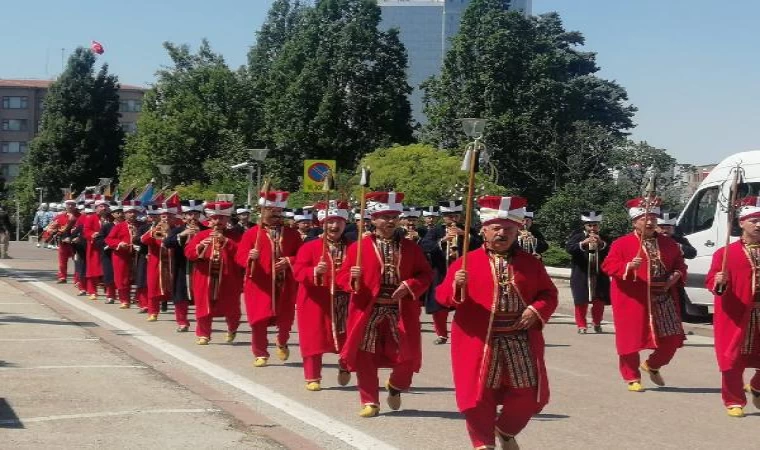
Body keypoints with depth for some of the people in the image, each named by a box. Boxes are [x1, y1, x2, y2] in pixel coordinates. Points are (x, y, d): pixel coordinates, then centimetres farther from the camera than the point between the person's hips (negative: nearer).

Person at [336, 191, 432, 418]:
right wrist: (353, 279, -24)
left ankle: (395, 386, 33)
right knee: (365, 357, 2)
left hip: (401, 311, 2)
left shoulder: (411, 247, 6)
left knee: (408, 355, 2)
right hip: (368, 311, -1)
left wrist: (410, 286, -11)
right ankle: (370, 402, 17)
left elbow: (425, 274, 7)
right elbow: (342, 277, -1)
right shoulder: (358, 247, -1)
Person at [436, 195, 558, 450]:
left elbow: (548, 294, 13)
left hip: (520, 341, 3)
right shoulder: (467, 262, -1)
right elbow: (443, 296, -4)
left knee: (530, 394, 6)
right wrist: (456, 286, -26)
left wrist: (537, 310, -7)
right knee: (479, 395, 0)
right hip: (479, 341, -2)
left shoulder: (530, 263, 8)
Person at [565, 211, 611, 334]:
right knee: (581, 302, -2)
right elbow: (568, 248, -18)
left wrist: (601, 244, -21)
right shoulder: (577, 236, 0)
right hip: (581, 276, -2)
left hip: (599, 276, 2)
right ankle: (581, 325, 8)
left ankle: (597, 323, 23)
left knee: (599, 301, 5)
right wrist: (583, 243, -32)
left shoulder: (603, 239, 8)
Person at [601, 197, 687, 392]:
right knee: (631, 340, 1)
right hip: (633, 302, -4)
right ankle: (632, 378, 17)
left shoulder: (669, 244, 11)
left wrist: (677, 275, -3)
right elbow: (608, 266, -9)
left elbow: (680, 264, 20)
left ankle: (652, 365, 29)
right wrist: (628, 266, -26)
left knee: (672, 339, 3)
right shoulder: (622, 243, -3)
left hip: (663, 301, 4)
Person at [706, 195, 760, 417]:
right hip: (736, 316, -3)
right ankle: (734, 401, 15)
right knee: (733, 360, 0)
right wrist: (719, 283, -29)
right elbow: (711, 281, -9)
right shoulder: (725, 253, -3)